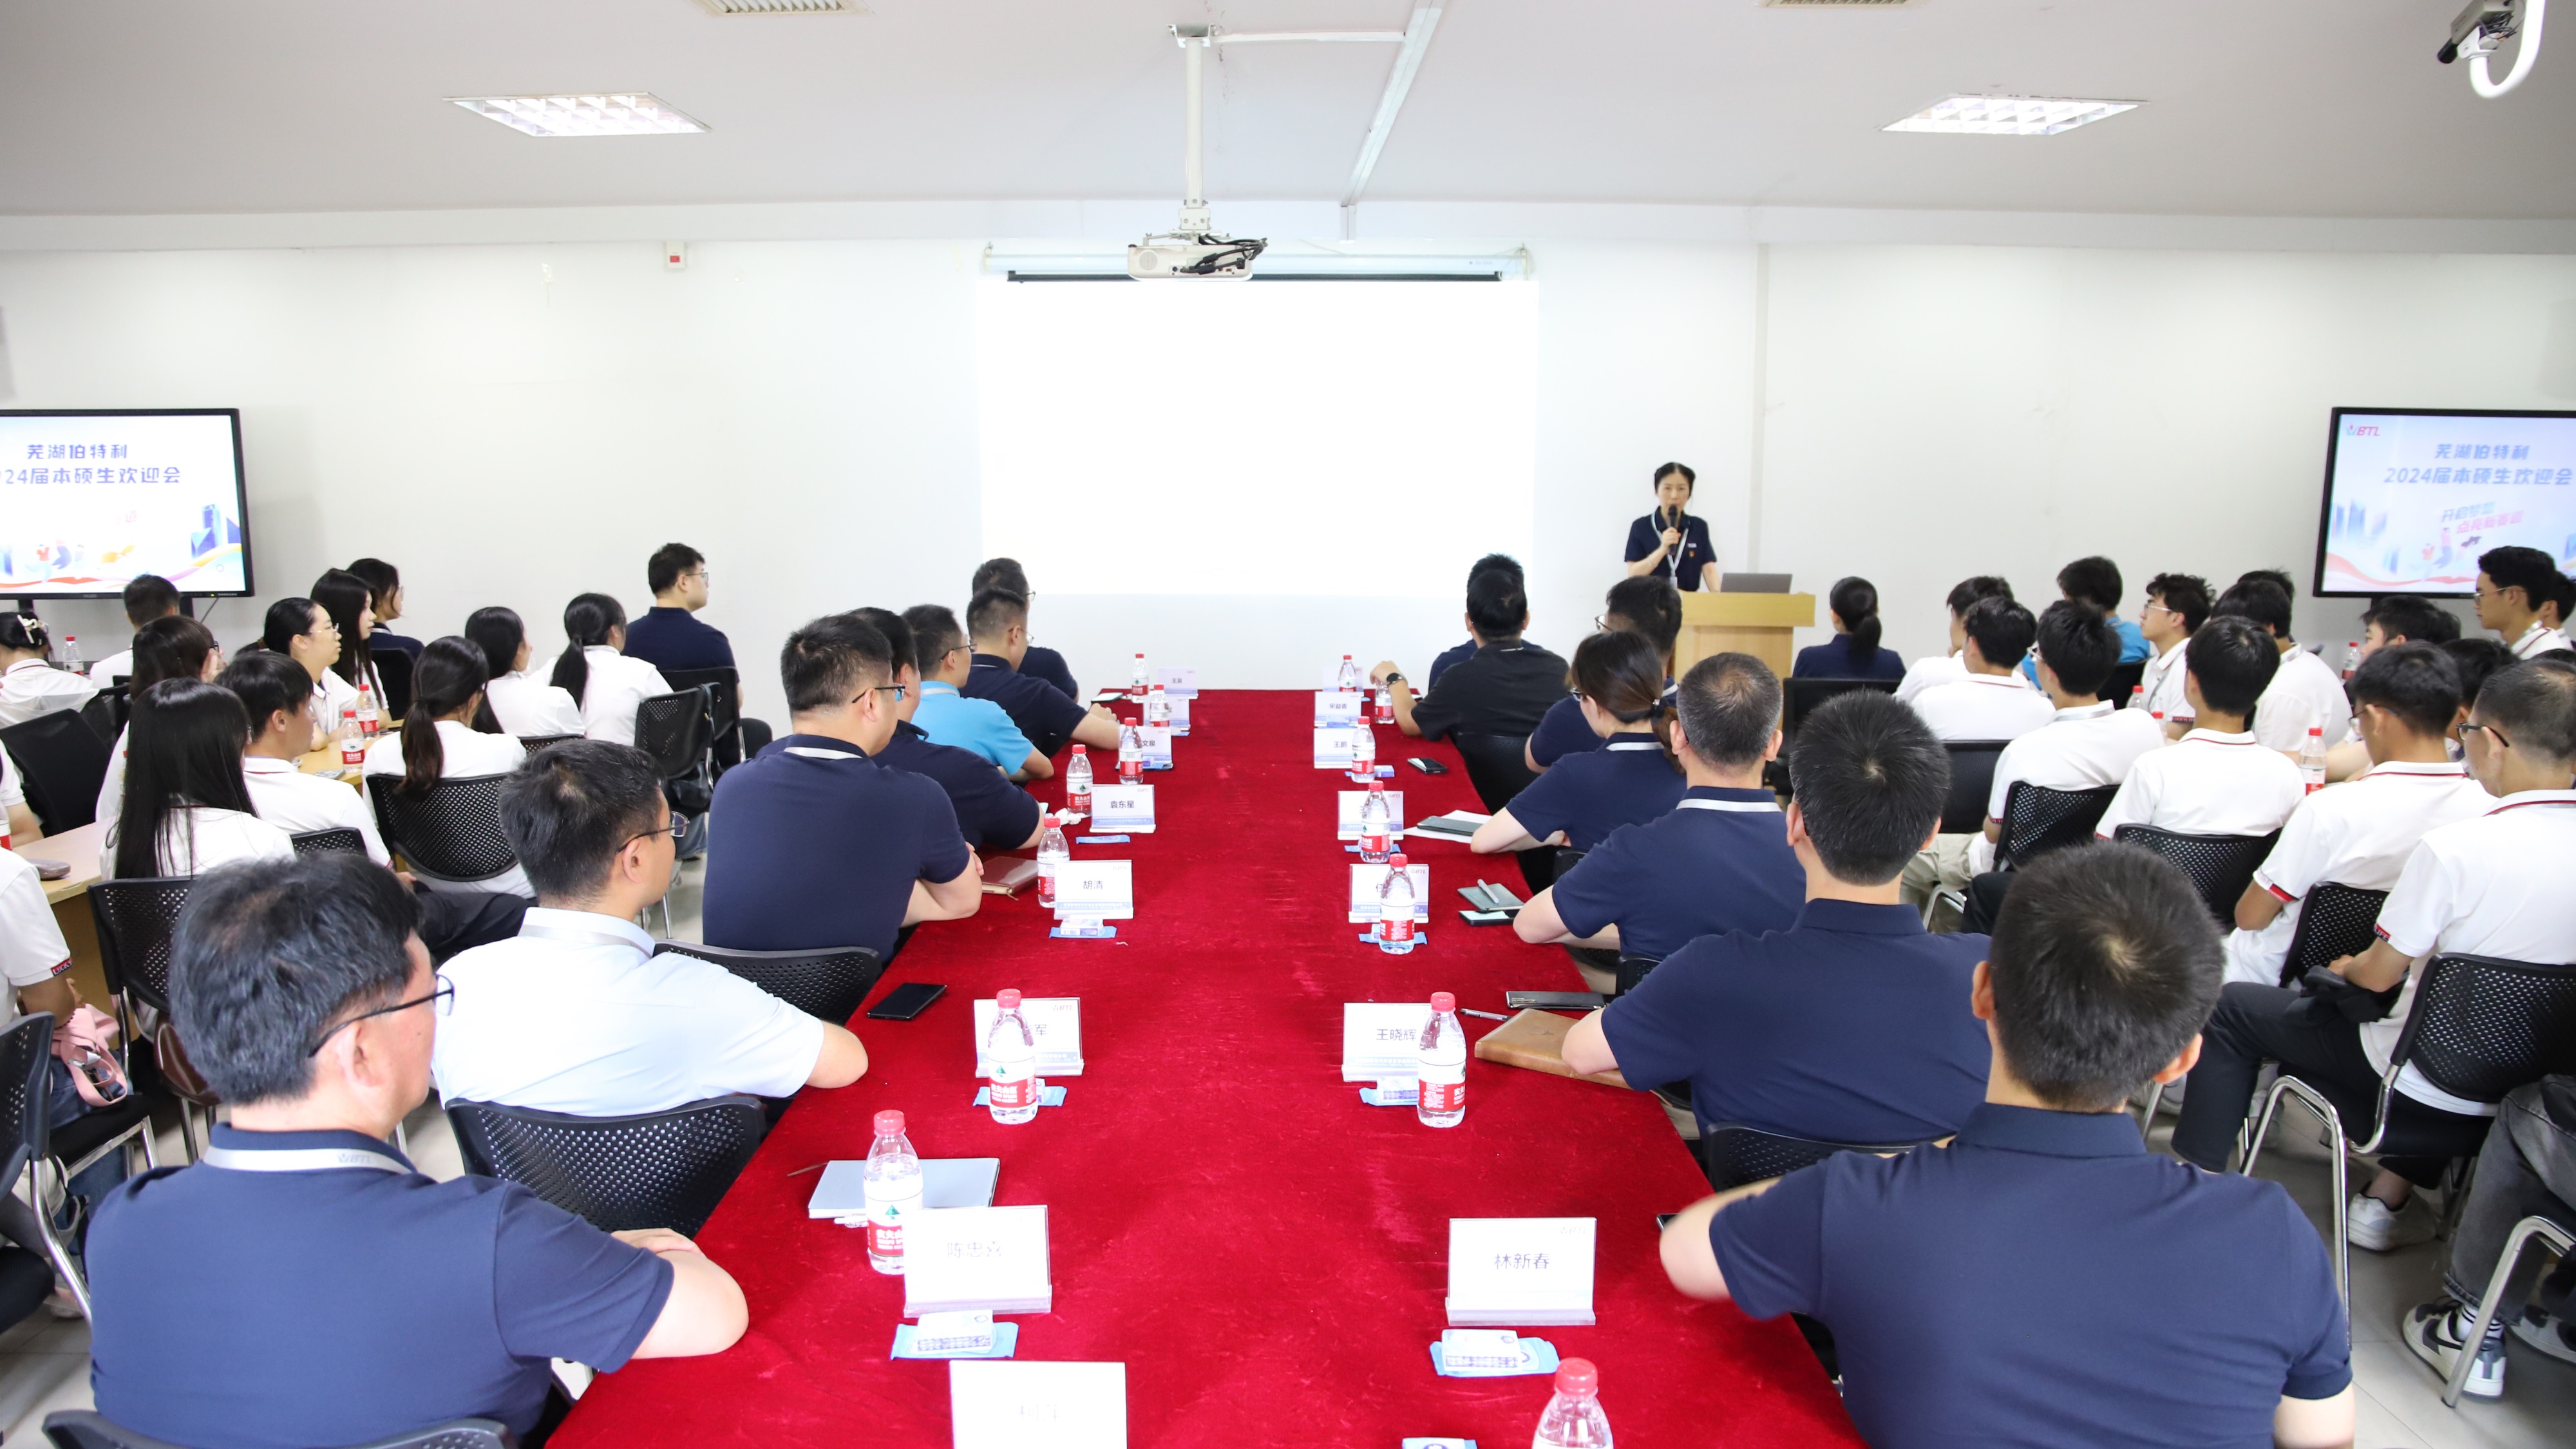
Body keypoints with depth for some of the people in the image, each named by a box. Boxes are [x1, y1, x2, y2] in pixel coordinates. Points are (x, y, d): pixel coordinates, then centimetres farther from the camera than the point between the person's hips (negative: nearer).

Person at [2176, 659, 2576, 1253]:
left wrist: (2347, 968, 8)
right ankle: (2391, 1195, 34)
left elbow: (2378, 976, -15)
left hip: (2421, 1087, -6)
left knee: (2232, 1008, 9)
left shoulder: (2452, 849, -27)